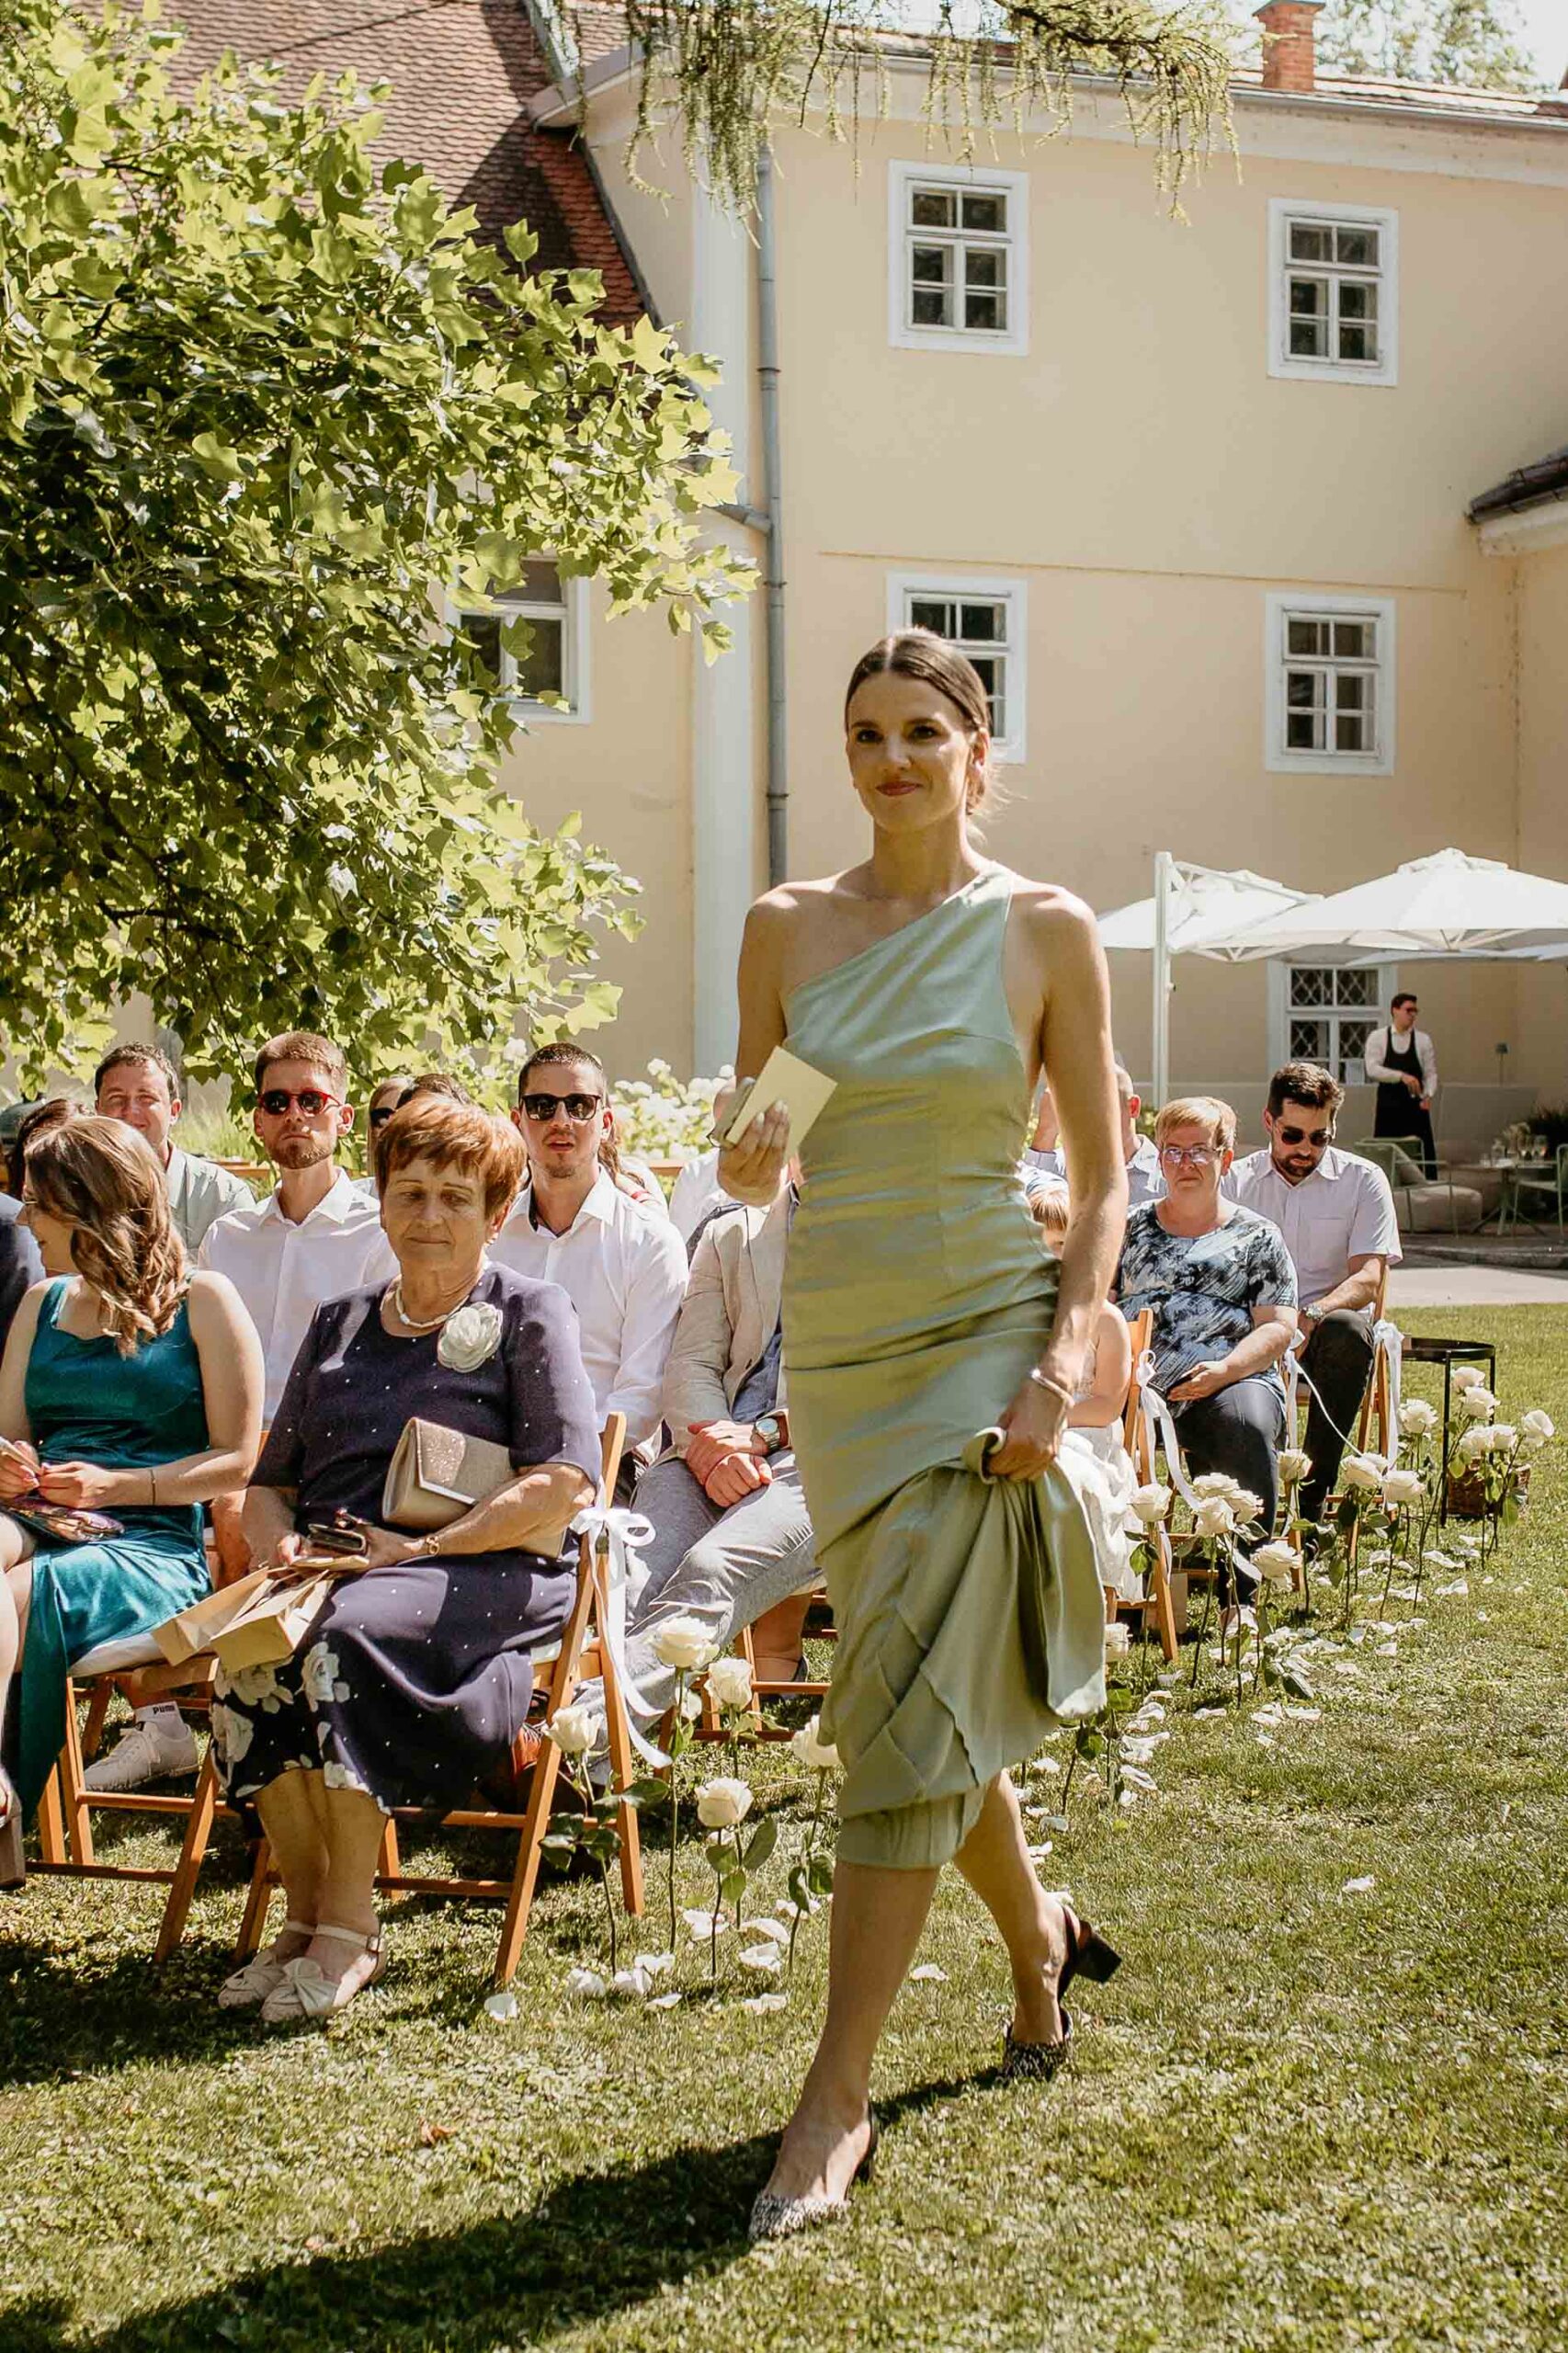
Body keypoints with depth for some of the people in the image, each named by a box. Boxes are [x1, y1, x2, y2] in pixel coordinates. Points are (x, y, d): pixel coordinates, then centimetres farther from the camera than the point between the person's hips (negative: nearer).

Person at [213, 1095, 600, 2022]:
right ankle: (304, 1914, -19)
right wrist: (281, 1545, -1)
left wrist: (420, 1549, -13)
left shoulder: (530, 1313, 8)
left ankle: (350, 1929, -26)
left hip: (490, 1576, -5)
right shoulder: (340, 1325, 25)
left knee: (345, 1634, -36)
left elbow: (564, 1484, -5)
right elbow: (270, 1483, 24)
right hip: (332, 1568, 5)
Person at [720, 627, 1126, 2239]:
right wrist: (746, 1162, -14)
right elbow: (750, 1153, 10)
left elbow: (1104, 1177, -1)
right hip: (836, 1344, 4)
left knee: (909, 1704, -10)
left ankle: (838, 2096, -5)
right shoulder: (786, 927, 5)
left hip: (986, 1334, -4)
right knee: (924, 1694, 13)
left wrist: (1063, 1363, -13)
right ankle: (1036, 1932, 41)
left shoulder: (1046, 931, -3)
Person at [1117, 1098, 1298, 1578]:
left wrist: (1224, 1369, -11)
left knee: (1247, 1427, -38)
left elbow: (1278, 1327, 8)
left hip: (1233, 1379, -1)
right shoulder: (1131, 1229, 25)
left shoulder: (1257, 1236, 17)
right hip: (1138, 1381, 1)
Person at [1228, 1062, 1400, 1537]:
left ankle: (1314, 1497, -32)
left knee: (1348, 1328, -37)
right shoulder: (1236, 1180, 13)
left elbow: (1368, 1279, -5)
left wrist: (1312, 1317, -27)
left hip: (1324, 1330, -1)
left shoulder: (1363, 1181, 7)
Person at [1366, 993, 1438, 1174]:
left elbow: (1431, 1073, 4)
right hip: (1388, 1107, -1)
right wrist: (1401, 1076, -23)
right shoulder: (1377, 1037, 1)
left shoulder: (1423, 1040, 5)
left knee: (1423, 1154, -4)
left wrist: (1428, 1095, -15)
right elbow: (1372, 1069, -11)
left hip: (1415, 1107, 1)